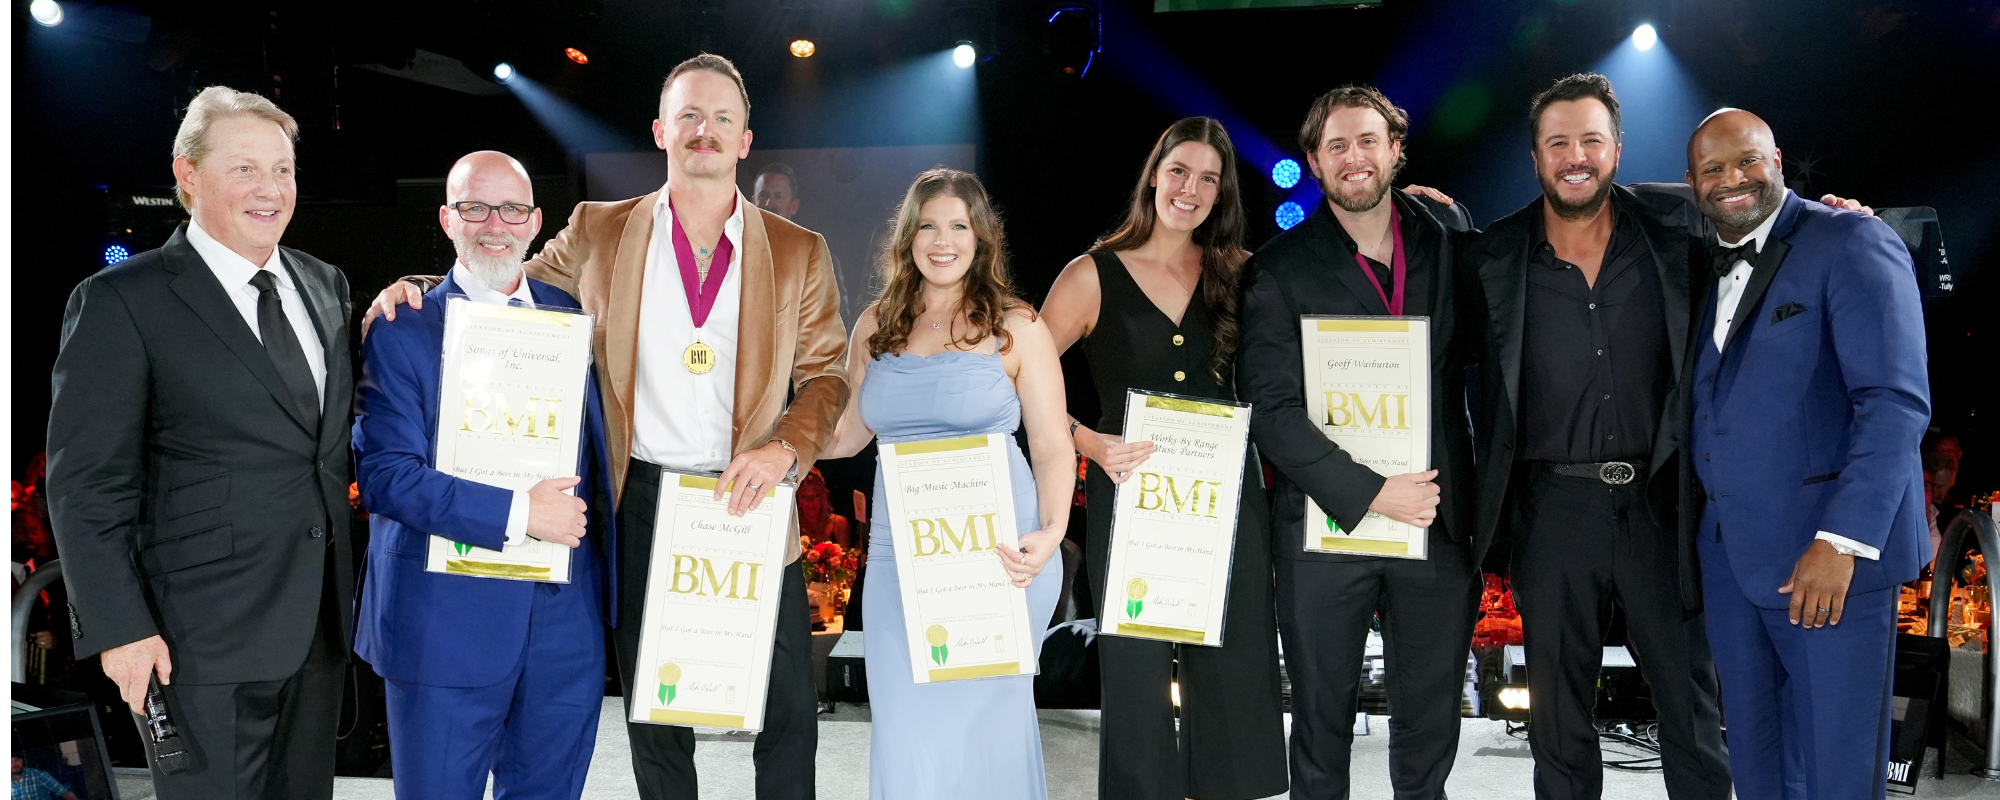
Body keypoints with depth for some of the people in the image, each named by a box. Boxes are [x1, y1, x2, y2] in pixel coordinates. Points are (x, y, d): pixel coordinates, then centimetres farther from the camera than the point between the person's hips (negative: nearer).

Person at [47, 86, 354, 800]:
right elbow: (87, 485, -9)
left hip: (318, 622, 6)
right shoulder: (120, 301, -8)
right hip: (207, 635, -6)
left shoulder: (325, 284, 10)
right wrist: (119, 628, -14)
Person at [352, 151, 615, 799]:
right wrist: (516, 513, -20)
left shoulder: (572, 317, 9)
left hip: (568, 620, 4)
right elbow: (383, 473, -13)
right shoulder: (402, 332, -4)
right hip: (446, 619, -4)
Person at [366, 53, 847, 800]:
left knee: (787, 714, 6)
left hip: (750, 506, 0)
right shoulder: (597, 234, 5)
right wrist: (418, 292, -4)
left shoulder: (799, 253, 4)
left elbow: (827, 375, 3)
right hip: (643, 503, 1)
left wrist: (783, 450, -15)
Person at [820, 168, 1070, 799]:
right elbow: (850, 430, 19)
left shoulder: (1015, 327, 1)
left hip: (997, 552, -3)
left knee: (984, 717, 2)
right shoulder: (876, 326, 11)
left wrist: (1050, 534, -16)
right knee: (906, 724, 2)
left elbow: (1054, 448, -1)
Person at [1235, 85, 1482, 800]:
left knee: (1431, 722, 13)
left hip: (1440, 523, 3)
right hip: (1326, 526, -2)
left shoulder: (1446, 244, 6)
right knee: (1322, 720, 10)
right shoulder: (1280, 270, -2)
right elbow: (1270, 410, -9)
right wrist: (1369, 493, -17)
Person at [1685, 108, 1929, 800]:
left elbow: (1896, 401, -16)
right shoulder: (1703, 269, 14)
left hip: (1829, 555, -6)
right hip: (1730, 553, 6)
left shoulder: (1853, 244, -7)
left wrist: (1842, 541, -21)